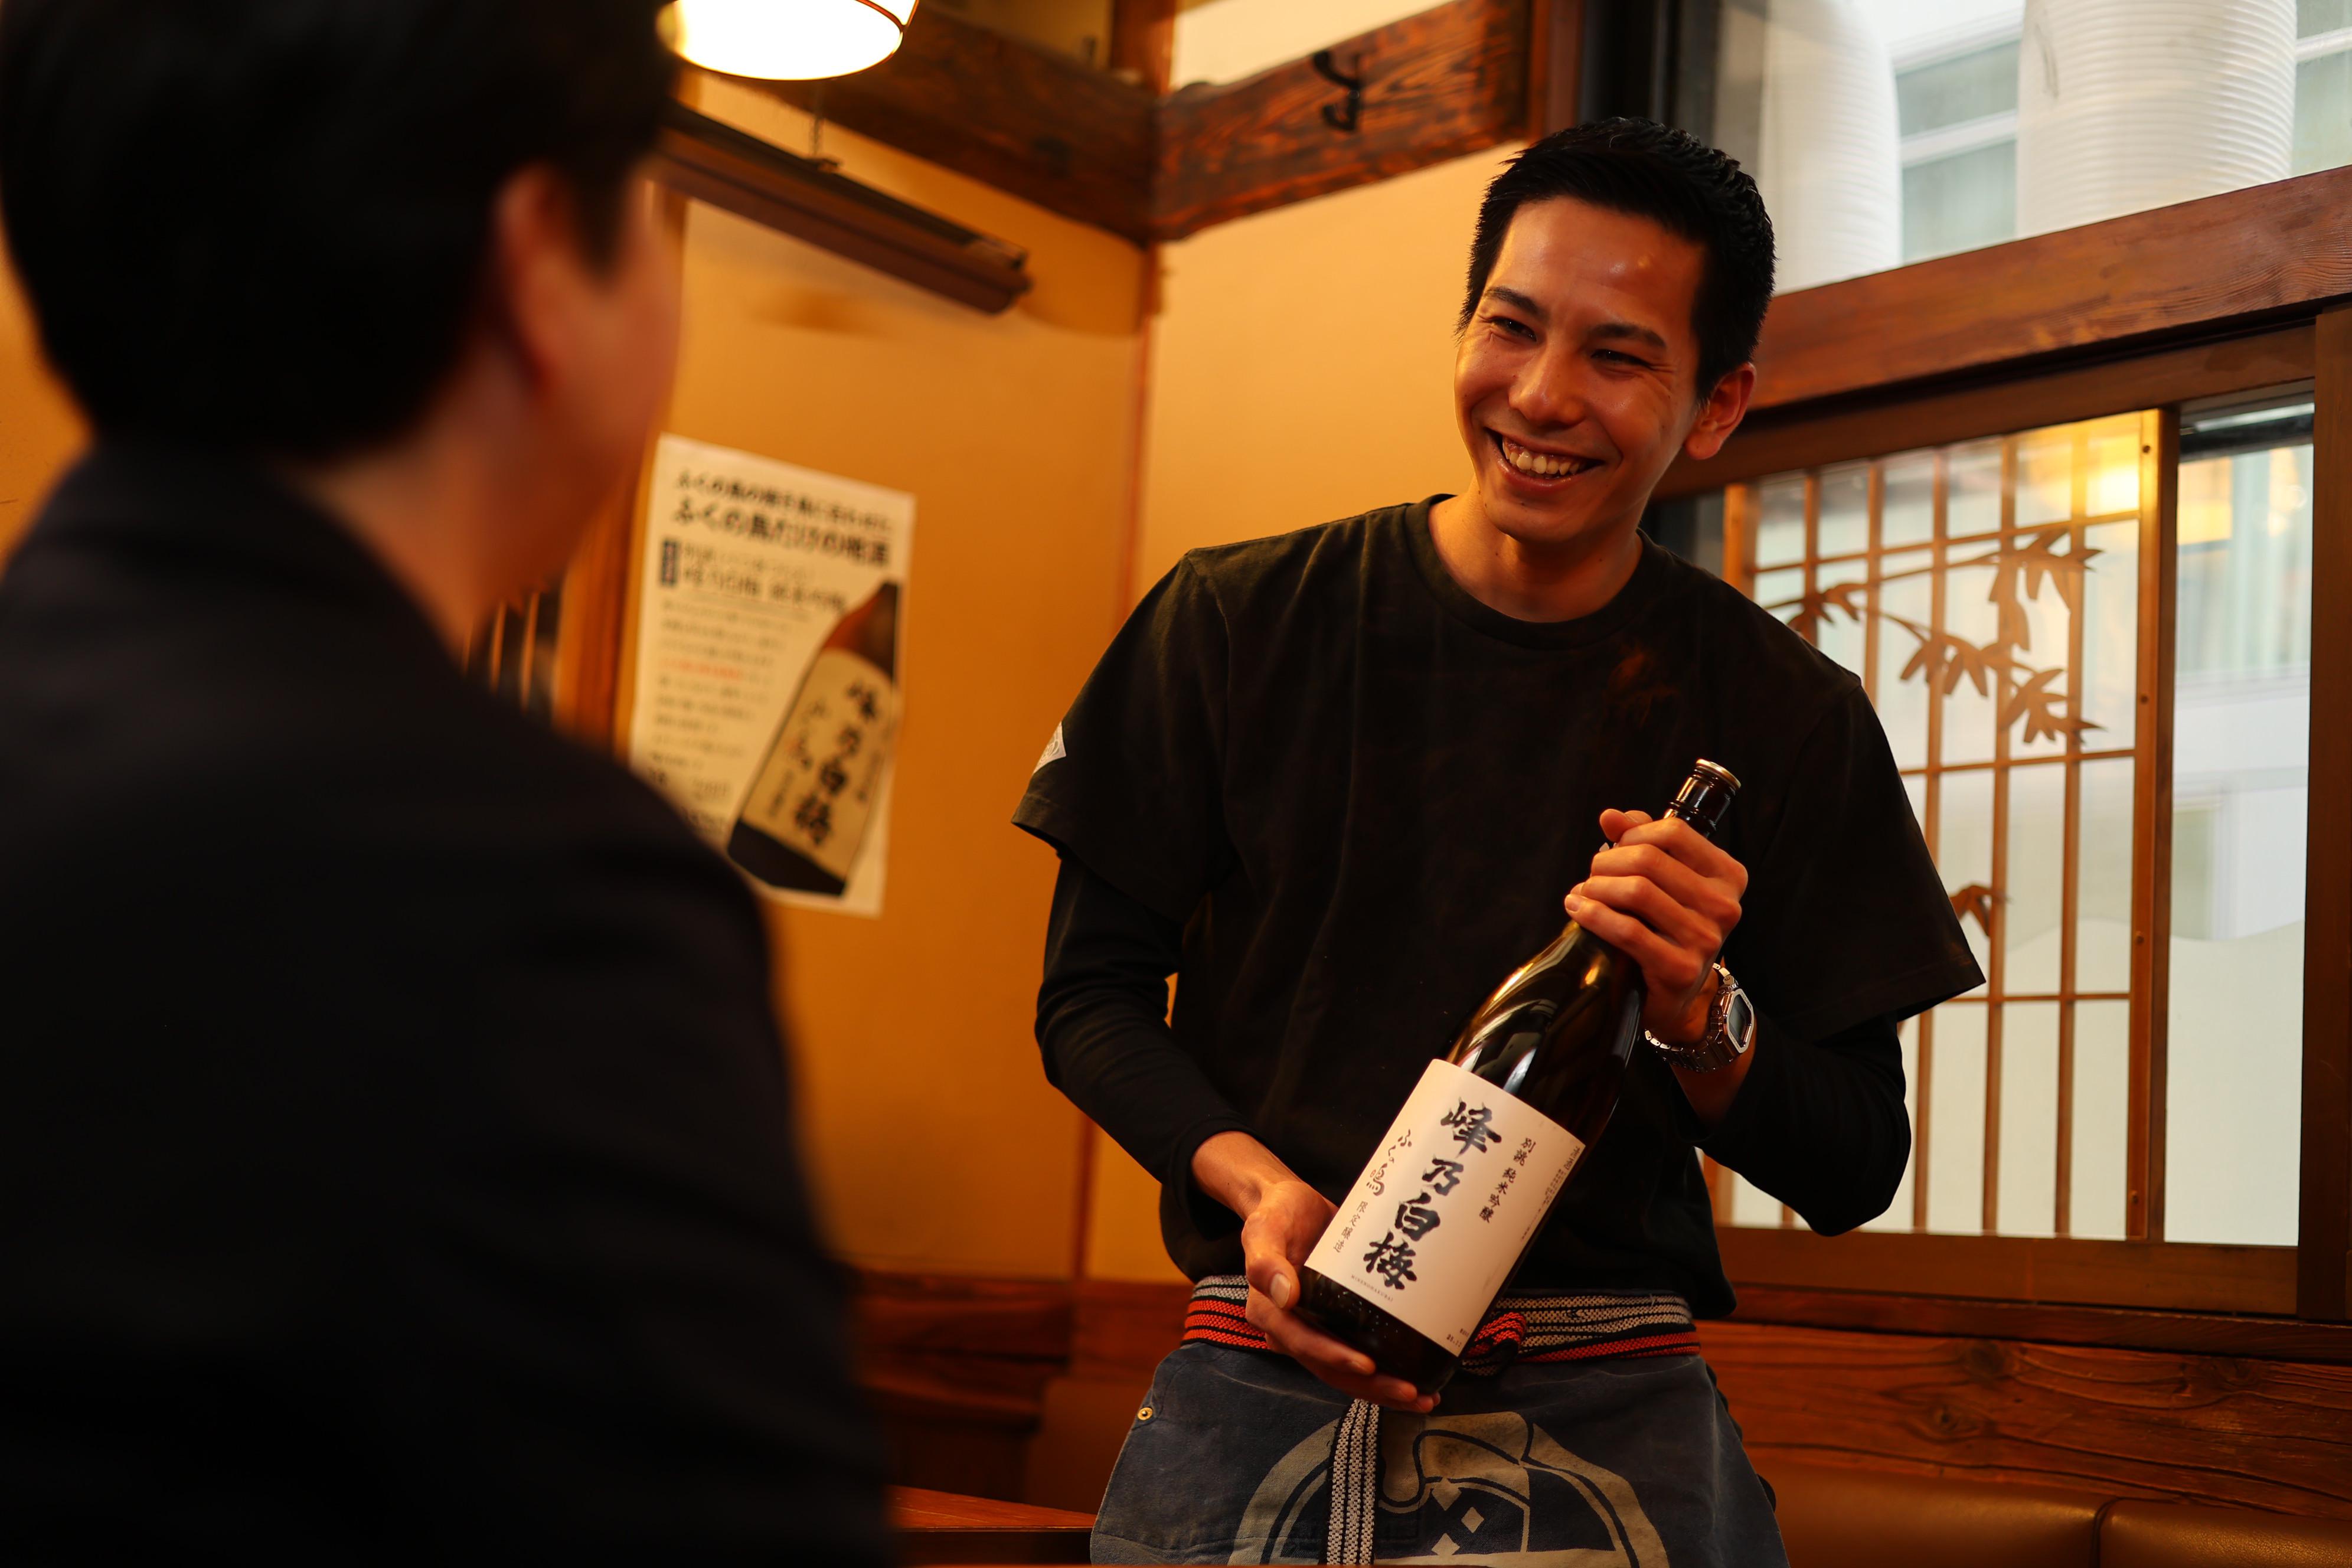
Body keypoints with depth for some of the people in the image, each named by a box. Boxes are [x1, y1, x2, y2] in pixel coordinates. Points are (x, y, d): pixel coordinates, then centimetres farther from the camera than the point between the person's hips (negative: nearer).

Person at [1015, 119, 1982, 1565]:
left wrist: (1698, 1013, -17)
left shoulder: (1785, 714, -1)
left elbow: (1856, 1172, 2)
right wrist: (1248, 1175, -14)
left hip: (1611, 1426, 0)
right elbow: (1091, 988, 4)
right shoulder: (1237, 623, -1)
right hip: (1260, 1393, 0)